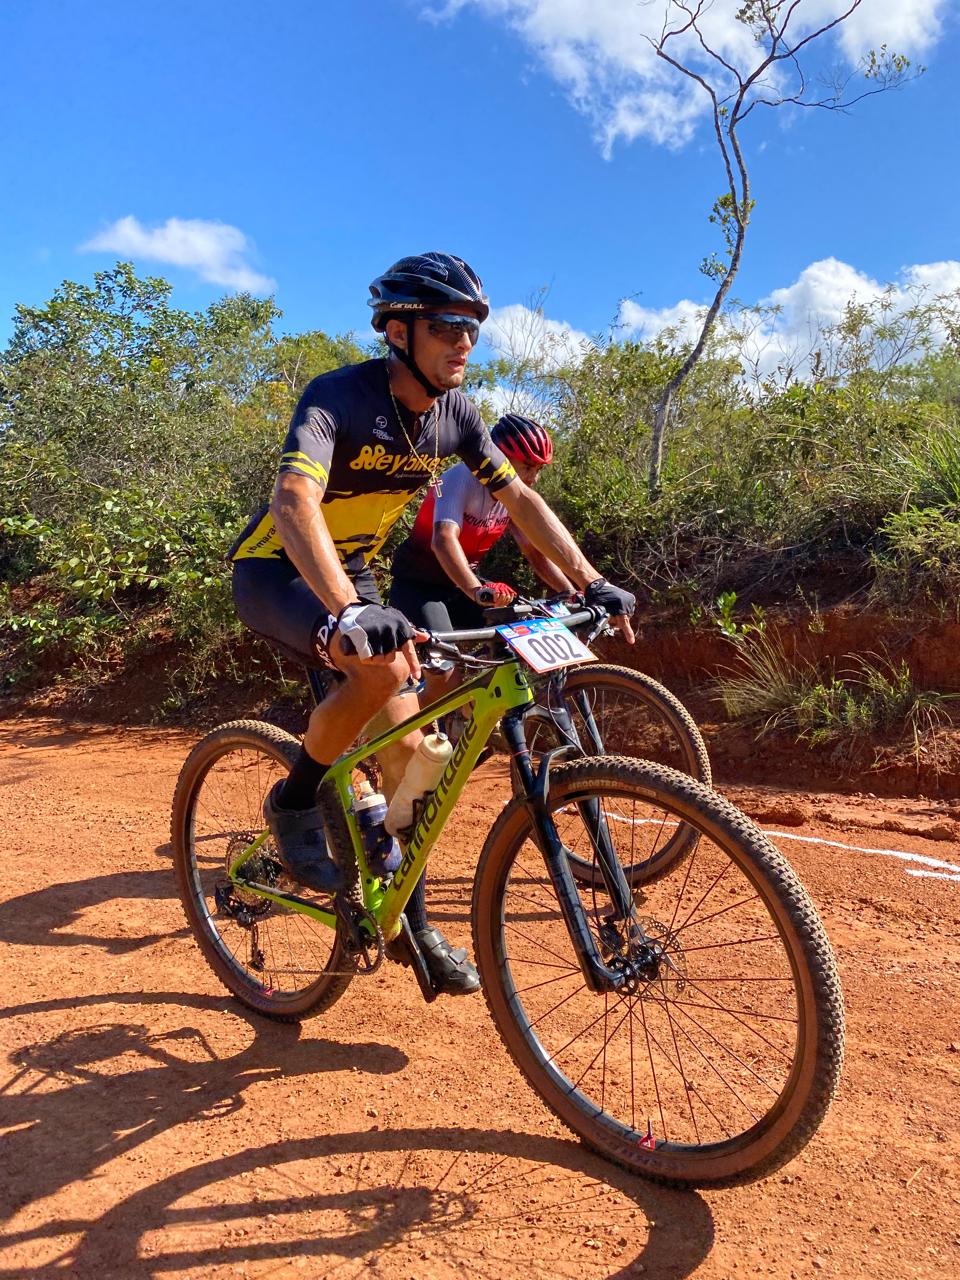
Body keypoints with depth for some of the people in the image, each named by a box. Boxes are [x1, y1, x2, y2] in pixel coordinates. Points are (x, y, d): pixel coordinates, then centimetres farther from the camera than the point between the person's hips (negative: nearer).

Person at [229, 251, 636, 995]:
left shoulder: (455, 414, -5)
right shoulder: (340, 398, -26)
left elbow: (521, 499, -1)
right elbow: (293, 500, -42)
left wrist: (593, 583, -10)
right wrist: (349, 614, -58)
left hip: (351, 575, 7)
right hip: (275, 571, -6)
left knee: (404, 744, -1)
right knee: (386, 665, -35)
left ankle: (411, 919, 17)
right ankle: (296, 804, -8)